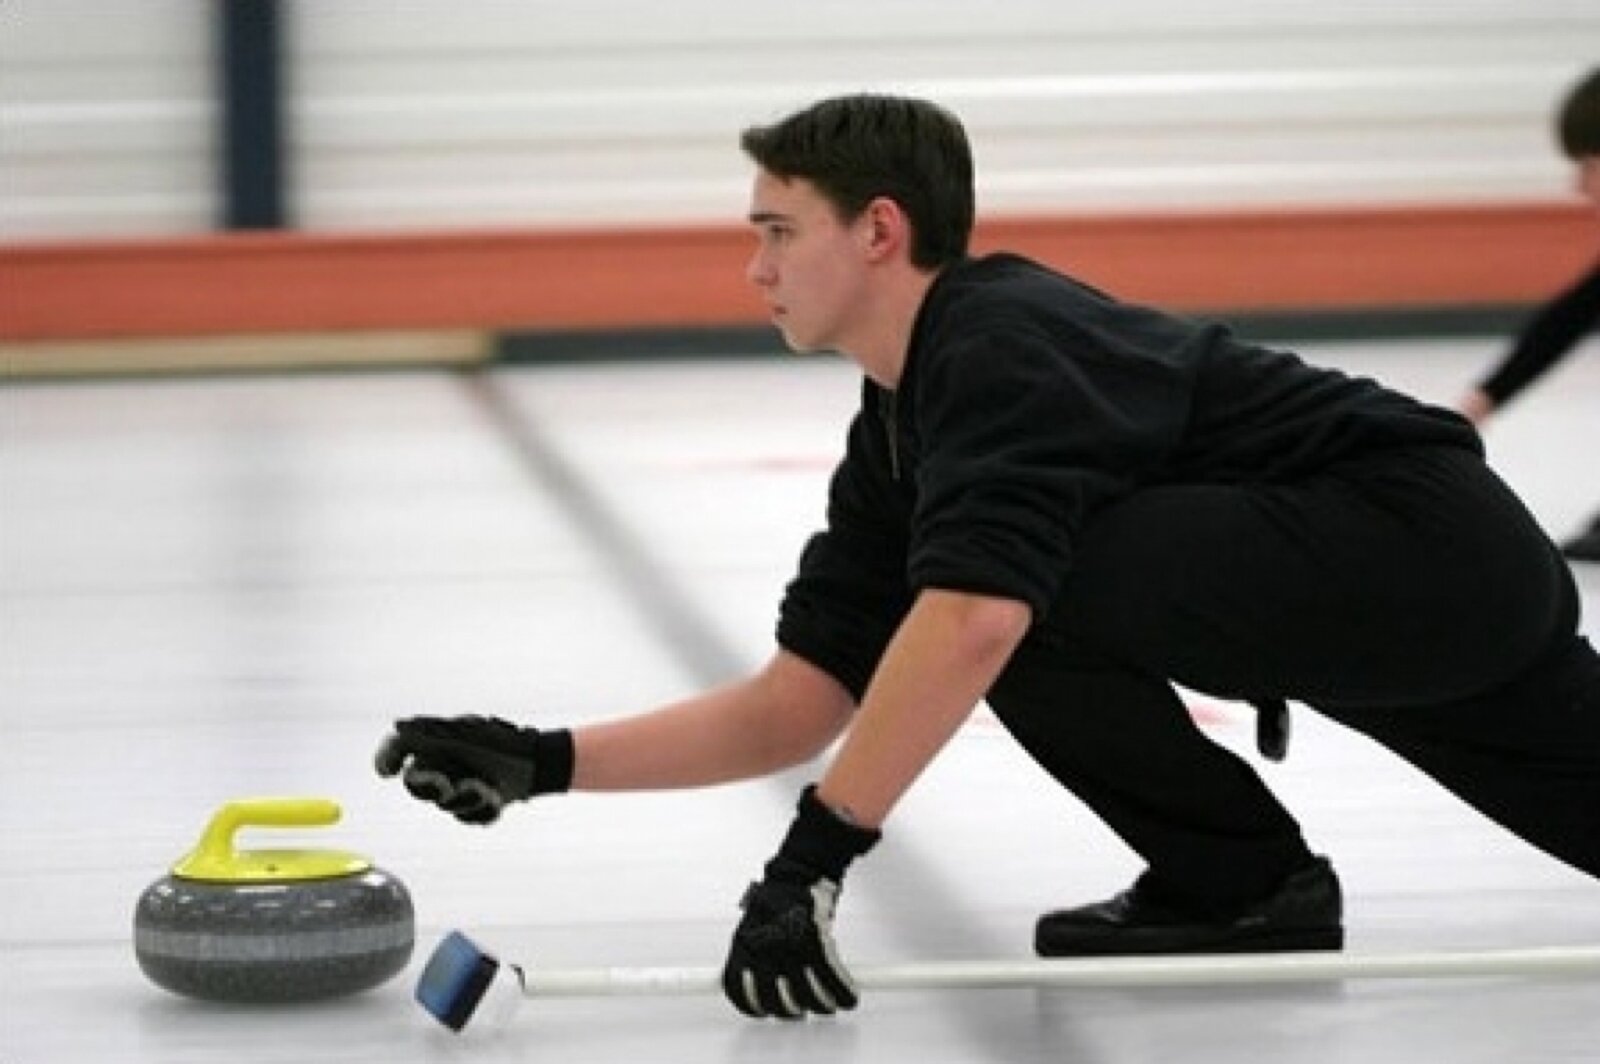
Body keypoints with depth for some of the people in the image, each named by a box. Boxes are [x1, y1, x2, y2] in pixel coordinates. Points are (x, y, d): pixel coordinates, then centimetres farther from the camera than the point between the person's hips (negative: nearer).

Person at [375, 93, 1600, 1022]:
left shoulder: (1005, 341, -20)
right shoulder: (901, 427, 10)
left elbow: (972, 622, -38)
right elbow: (802, 701, 8)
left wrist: (813, 860, -38)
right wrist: (546, 763, -1)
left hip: (1430, 540, -11)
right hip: (1451, 574, 11)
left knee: (1032, 590, -21)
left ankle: (1243, 885, -1)